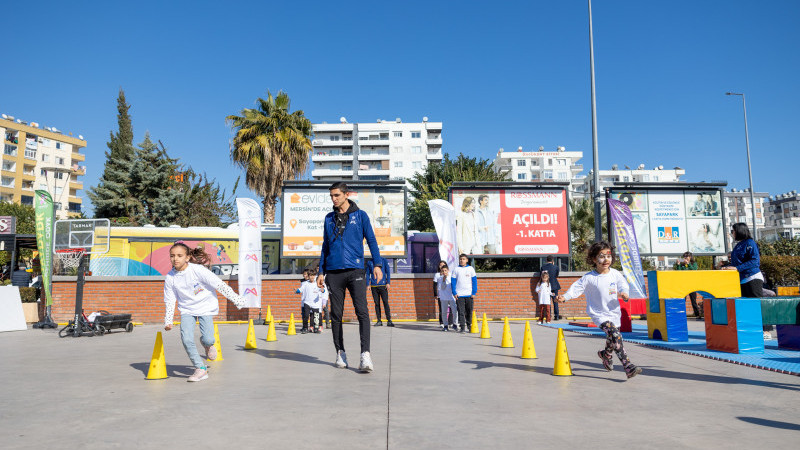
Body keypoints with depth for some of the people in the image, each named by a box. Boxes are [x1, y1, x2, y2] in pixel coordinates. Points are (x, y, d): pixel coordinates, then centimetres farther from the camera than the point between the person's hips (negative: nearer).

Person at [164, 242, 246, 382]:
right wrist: (168, 321, -6)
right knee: (186, 339, -14)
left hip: (205, 307, -3)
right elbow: (170, 301, 2)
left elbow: (220, 285, -19)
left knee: (207, 339, -13)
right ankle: (201, 369, 3)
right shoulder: (170, 278, -8)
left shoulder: (198, 270, -20)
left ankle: (207, 344, 27)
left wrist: (236, 299, -19)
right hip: (187, 309, 3)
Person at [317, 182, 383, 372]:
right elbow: (325, 246, 18)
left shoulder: (360, 215, 6)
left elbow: (371, 240, 4)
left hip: (355, 270, -3)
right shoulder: (329, 218, 14)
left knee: (362, 311, -13)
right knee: (336, 314, 5)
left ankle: (365, 355, -14)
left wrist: (377, 265, -6)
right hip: (334, 272, 3)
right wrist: (321, 272, 13)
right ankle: (340, 353, 17)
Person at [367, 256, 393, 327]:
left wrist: (388, 283, -5)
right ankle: (379, 321, 8)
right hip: (374, 286, 2)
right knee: (377, 303, 2)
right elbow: (368, 274, 14)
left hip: (383, 285, -2)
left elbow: (388, 272, 5)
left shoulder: (384, 260, 7)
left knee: (386, 302, -8)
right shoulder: (369, 262, 11)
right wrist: (368, 284, 3)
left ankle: (389, 321, -6)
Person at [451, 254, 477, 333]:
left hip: (469, 294, 1)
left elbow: (474, 281, 6)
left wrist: (474, 292, -1)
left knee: (469, 311, 6)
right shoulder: (456, 269, 4)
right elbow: (453, 282, 5)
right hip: (459, 295, -1)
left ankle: (469, 325, 21)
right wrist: (454, 293, -3)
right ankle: (462, 327, 2)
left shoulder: (471, 269, 5)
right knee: (461, 312, -2)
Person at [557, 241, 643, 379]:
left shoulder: (615, 274, 0)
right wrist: (565, 297, -24)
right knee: (616, 336, -24)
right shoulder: (589, 278, -9)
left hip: (614, 312, 5)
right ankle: (629, 367, -24)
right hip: (599, 314, -5)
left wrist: (624, 293, -29)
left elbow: (623, 285, -6)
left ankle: (605, 354, 54)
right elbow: (576, 288, -8)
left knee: (612, 341, 19)